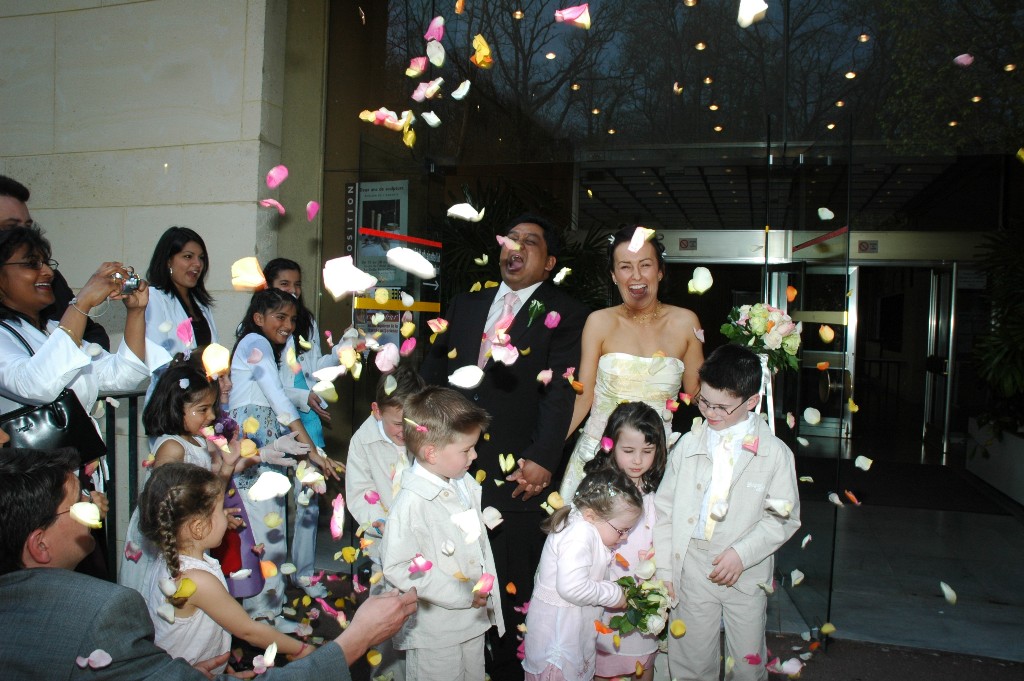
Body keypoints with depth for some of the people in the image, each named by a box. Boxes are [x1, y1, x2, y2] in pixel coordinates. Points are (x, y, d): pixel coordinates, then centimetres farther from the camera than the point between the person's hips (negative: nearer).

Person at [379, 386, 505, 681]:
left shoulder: (465, 484, -1)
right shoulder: (411, 504, -24)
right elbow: (396, 568, -24)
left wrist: (486, 589, 7)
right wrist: (458, 595, -22)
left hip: (474, 617, 7)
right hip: (435, 628, -7)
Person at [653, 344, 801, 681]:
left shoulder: (774, 453, -8)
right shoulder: (688, 444, -3)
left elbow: (784, 517, -3)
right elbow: (665, 509, 0)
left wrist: (742, 553, -14)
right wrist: (664, 570, -2)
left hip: (747, 575, -1)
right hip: (692, 570, 1)